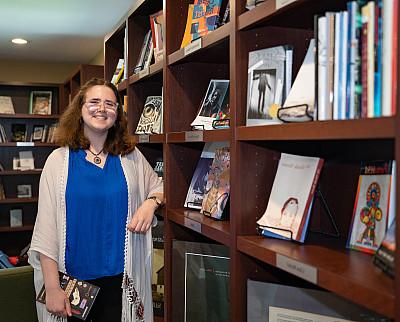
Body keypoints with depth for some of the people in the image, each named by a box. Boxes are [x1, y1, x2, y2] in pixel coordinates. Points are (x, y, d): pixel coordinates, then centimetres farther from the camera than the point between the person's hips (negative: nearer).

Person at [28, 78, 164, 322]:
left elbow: (158, 188, 18)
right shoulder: (59, 160, -3)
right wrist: (52, 288, -10)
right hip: (72, 278, -1)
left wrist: (151, 202, -6)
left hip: (121, 278, 1)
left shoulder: (131, 157, 3)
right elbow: (46, 228, -6)